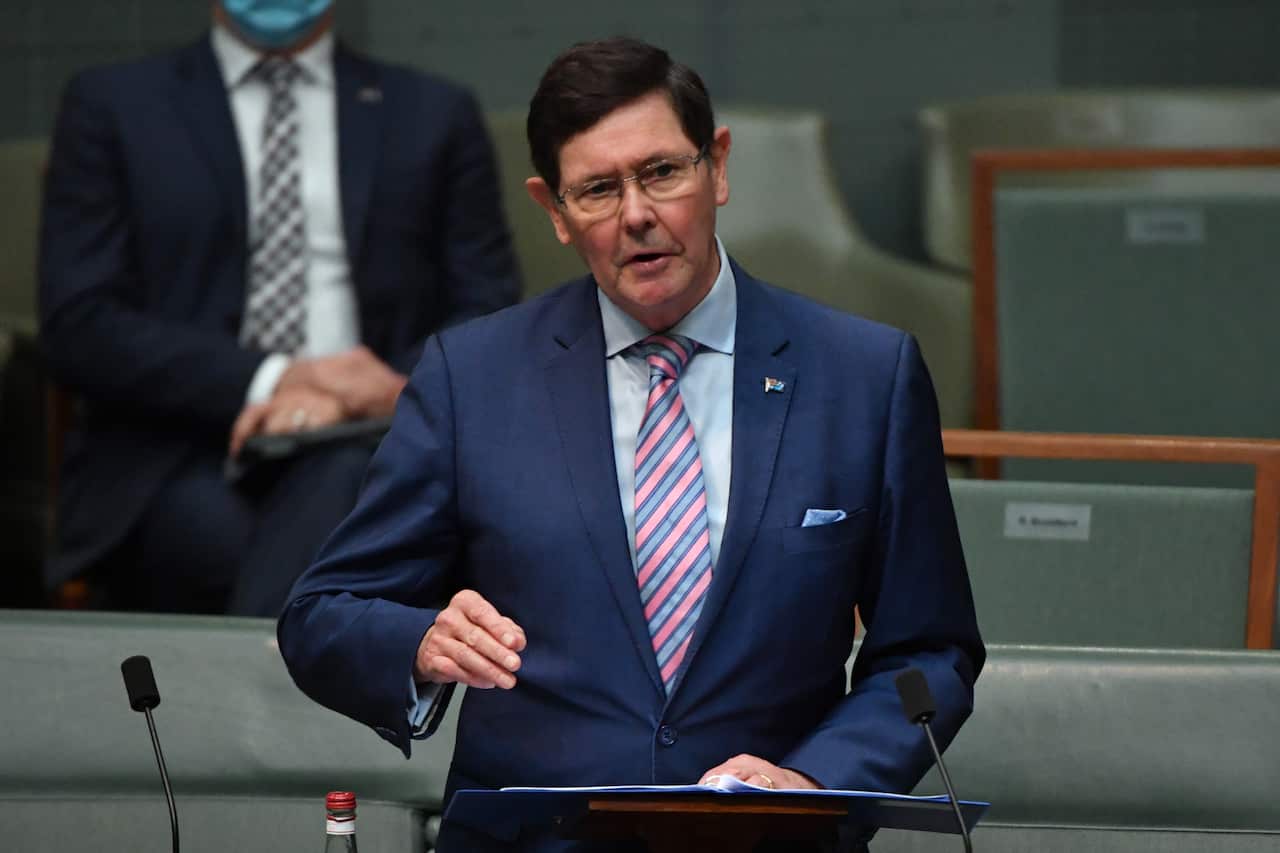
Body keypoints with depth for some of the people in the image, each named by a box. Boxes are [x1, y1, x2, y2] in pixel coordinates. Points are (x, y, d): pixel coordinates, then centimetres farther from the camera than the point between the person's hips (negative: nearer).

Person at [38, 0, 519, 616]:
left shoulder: (435, 116, 18)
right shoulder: (113, 106, 13)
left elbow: (488, 319, 8)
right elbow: (79, 327, 2)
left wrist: (376, 395, -14)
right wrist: (268, 381, -13)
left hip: (360, 454, 1)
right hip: (170, 469, -1)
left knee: (345, 484, -36)